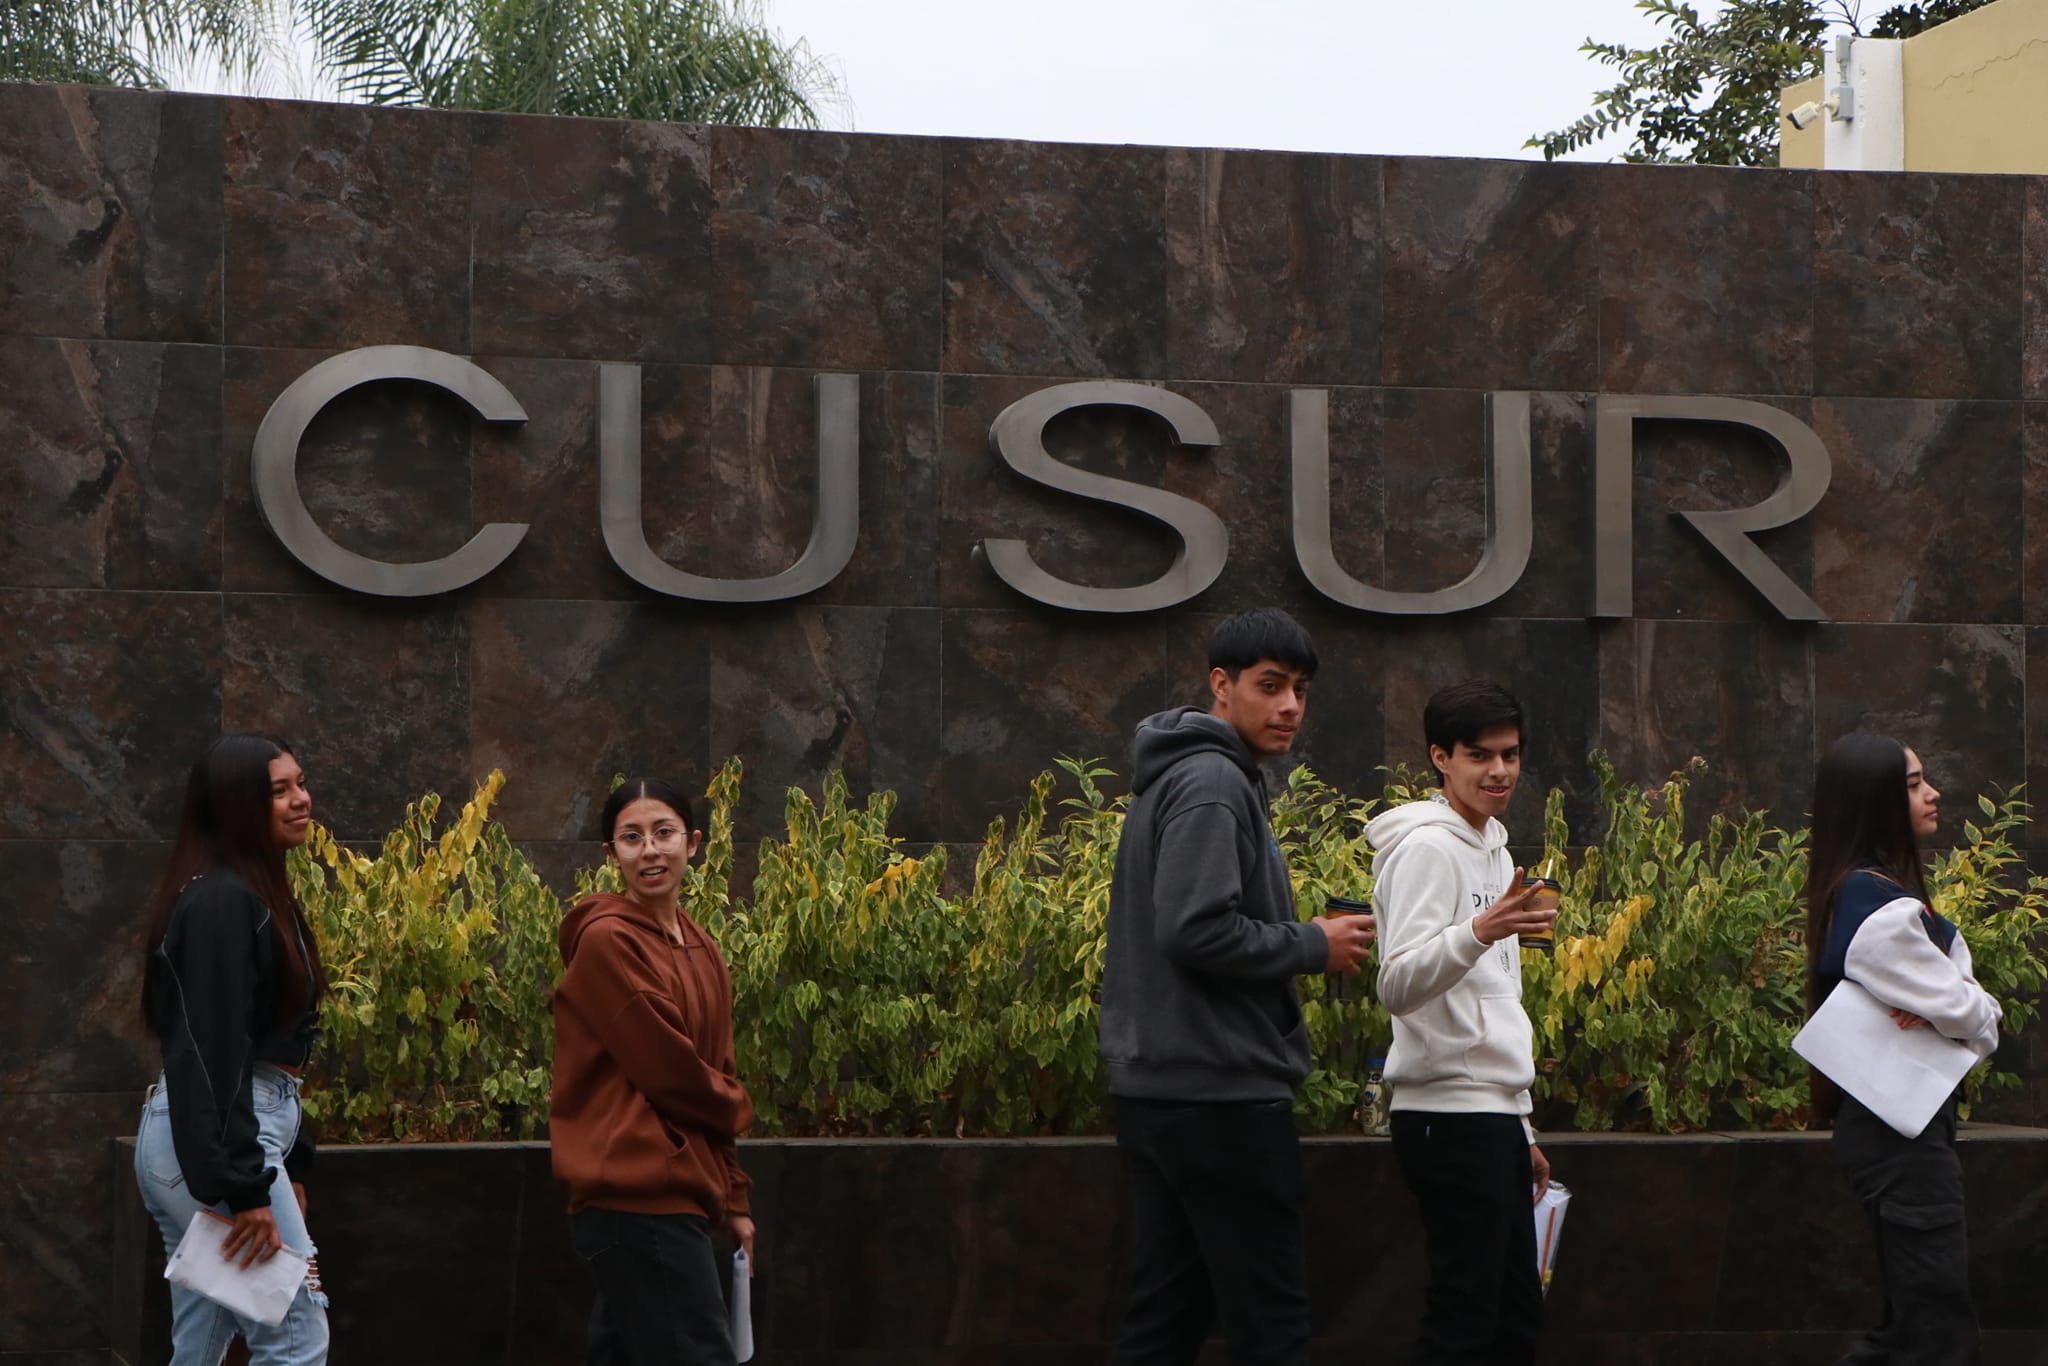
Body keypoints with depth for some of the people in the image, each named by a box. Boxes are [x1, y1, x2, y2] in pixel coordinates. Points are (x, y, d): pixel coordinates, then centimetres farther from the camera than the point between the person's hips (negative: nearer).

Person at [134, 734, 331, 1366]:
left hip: (197, 1143, 10)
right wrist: (245, 1185, -24)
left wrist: (289, 1165, 19)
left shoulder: (255, 893, 17)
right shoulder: (223, 900, -15)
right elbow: (215, 1052, -21)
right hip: (213, 1141, -10)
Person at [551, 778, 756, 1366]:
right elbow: (668, 1069, -15)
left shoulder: (701, 949, 14)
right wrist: (736, 1108, 3)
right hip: (638, 1197, -9)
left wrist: (731, 1200, 15)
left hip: (668, 1195, 9)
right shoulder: (606, 941, -12)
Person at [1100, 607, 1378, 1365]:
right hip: (1221, 1096, -10)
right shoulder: (1214, 783, -13)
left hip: (1162, 1094, 10)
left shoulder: (1170, 780, 18)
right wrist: (1314, 945, -11)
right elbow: (1196, 930, -23)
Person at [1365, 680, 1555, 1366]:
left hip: (1493, 1115, 10)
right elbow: (1399, 986, -24)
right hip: (1452, 1116, -10)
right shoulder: (1426, 847, -11)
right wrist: (1478, 933, -40)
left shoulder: (1492, 849, 19)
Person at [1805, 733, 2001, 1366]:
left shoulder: (1863, 888, 10)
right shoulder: (1882, 909, -22)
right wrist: (1980, 1016, 3)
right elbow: (1965, 1012, -19)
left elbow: (1955, 974, 8)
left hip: (1890, 1119, 10)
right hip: (1902, 1128, -10)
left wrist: (1949, 1001, -14)